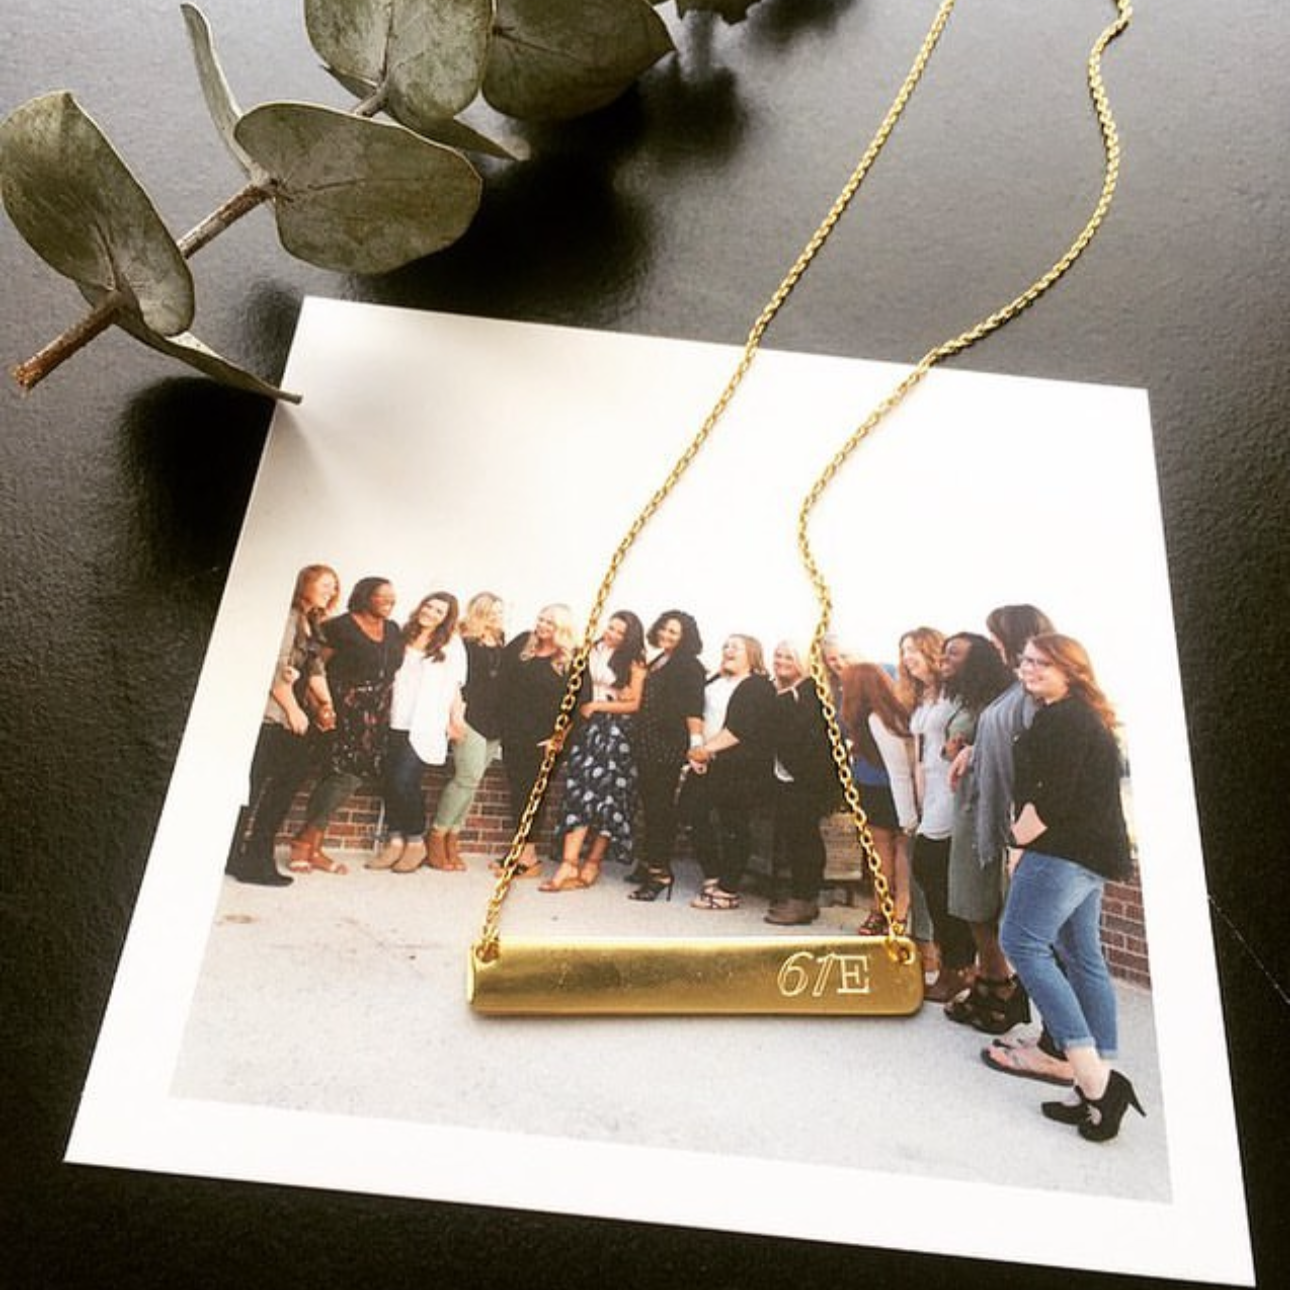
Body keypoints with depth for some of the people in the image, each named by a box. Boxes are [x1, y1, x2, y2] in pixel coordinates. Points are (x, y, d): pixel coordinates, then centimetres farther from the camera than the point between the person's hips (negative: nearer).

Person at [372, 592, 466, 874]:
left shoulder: (451, 645, 4)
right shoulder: (402, 637, 15)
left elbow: (455, 686, 4)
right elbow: (389, 674, 21)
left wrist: (455, 719, 1)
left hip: (426, 726, -4)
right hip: (396, 722, 5)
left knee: (405, 782, -13)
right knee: (391, 780, 0)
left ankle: (416, 842, 3)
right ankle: (395, 841, 10)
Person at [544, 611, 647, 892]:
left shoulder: (633, 661, 0)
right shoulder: (591, 652, 9)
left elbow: (633, 703, -1)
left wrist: (597, 705, -5)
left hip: (616, 733, -2)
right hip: (588, 728, 3)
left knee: (607, 794, -3)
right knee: (580, 788, -7)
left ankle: (592, 863, 5)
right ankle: (569, 863, -10)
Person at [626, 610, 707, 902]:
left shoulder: (689, 666, -5)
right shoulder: (656, 662, 19)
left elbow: (693, 708, -14)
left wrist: (696, 742, -22)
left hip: (669, 746, -8)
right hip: (646, 744, 8)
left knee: (661, 807, -8)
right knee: (649, 805, 11)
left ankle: (660, 872, -5)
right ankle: (648, 864, 20)